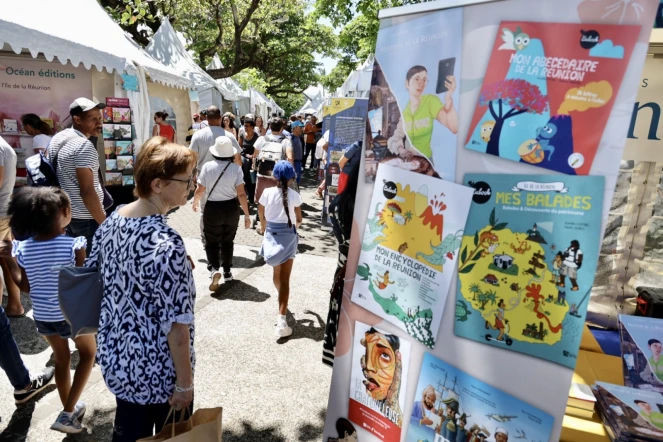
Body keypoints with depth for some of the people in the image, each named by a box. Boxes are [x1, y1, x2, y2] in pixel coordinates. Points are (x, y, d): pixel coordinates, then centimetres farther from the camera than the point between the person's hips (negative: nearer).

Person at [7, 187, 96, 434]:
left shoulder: (23, 249, -8)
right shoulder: (74, 245, -24)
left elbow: (25, 287, 2)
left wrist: (10, 263, 12)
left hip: (42, 317, 5)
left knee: (61, 359, 24)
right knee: (88, 352, 20)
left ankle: (70, 410, 39)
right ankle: (68, 413, 16)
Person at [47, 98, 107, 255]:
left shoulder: (57, 139, 9)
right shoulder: (84, 146, -19)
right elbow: (87, 191, -23)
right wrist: (105, 223, -19)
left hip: (65, 214, 9)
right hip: (87, 218, -9)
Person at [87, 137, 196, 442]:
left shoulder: (111, 221, -5)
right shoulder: (165, 244, -30)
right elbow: (176, 324, -26)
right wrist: (185, 383, -14)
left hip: (116, 358, 7)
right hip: (157, 370, -7)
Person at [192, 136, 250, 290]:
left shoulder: (207, 167, -11)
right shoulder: (236, 168, -12)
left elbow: (200, 190, -6)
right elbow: (241, 194, -14)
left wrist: (195, 202, 16)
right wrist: (247, 214, -6)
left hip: (213, 208, -1)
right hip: (232, 208, 1)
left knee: (211, 242, 12)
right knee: (227, 241, 19)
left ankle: (214, 269, -10)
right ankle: (227, 272, 27)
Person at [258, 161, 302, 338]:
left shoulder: (267, 192, -4)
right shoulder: (295, 195, -8)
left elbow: (261, 217, 5)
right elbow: (299, 220, 1)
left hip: (271, 235, 2)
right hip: (288, 237, -2)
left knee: (277, 272, 24)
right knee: (284, 278, -4)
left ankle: (282, 300, 48)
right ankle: (281, 321, -13)